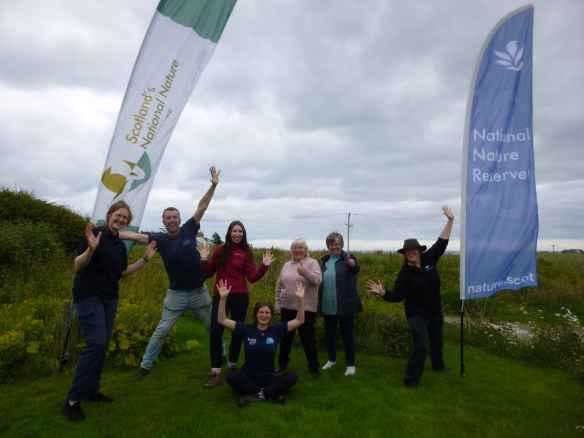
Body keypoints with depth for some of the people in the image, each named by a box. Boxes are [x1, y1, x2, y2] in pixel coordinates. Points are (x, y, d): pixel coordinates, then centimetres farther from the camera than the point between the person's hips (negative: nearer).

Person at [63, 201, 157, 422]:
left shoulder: (121, 245, 10)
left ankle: (91, 390, 21)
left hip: (110, 298, 8)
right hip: (89, 296, -7)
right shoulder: (95, 234, -11)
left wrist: (145, 258, 7)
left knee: (103, 345, 9)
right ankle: (72, 399, -3)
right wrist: (91, 249, -34)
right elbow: (77, 266, -14)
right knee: (96, 344, -15)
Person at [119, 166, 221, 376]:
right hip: (176, 293, -1)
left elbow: (202, 207, -11)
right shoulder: (161, 239, -8)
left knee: (213, 327, 15)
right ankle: (146, 364, 24)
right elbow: (136, 235, -18)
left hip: (199, 291, 1)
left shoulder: (188, 229, -7)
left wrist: (213, 185, -17)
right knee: (162, 330, 6)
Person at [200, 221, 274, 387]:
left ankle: (232, 364, 32)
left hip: (240, 297, 0)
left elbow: (252, 277, -2)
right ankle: (216, 373, 2)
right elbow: (208, 273, 6)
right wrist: (204, 260, -9)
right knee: (215, 332, -6)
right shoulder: (219, 250, 2)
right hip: (220, 296, 0)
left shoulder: (246, 253, 1)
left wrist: (264, 266, -12)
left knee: (237, 331, 10)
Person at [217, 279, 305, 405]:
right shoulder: (246, 329, -4)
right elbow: (222, 320, -9)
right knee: (232, 377, -31)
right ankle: (271, 393, -22)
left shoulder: (277, 330, -3)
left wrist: (300, 299, -21)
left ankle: (252, 394, -22)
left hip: (269, 378, 1)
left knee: (292, 377, -24)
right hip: (248, 377, -1)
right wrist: (223, 298, -23)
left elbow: (299, 321, -7)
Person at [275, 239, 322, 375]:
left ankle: (313, 367, 18)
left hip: (306, 308, -5)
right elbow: (279, 286, 14)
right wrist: (277, 303, 11)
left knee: (307, 338, 3)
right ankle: (282, 363, 34)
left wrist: (305, 272, -35)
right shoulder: (286, 265, 10)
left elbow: (317, 280, -19)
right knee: (285, 337, 17)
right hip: (287, 307, 5)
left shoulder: (312, 263, -4)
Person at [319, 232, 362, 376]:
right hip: (328, 305, 5)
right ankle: (332, 359, 35)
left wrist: (353, 264, -53)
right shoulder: (325, 260, 9)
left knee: (347, 334, 5)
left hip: (345, 305, -5)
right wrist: (319, 302, 15)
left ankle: (350, 364, 21)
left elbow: (356, 268, -30)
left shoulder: (348, 258, -7)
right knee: (329, 333, 16)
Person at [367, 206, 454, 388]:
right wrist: (383, 293, -39)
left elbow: (442, 242, -3)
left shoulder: (429, 258, -8)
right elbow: (397, 296, -20)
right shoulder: (405, 274, -18)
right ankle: (411, 379, -5)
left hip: (435, 311, 5)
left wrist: (450, 220, -5)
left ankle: (438, 365, 52)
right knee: (421, 344, -16)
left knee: (436, 340, 24)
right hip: (416, 313, -5)